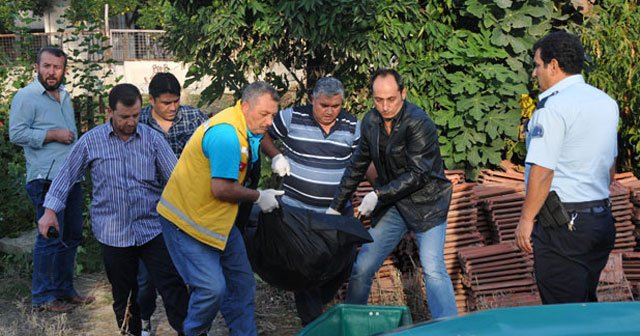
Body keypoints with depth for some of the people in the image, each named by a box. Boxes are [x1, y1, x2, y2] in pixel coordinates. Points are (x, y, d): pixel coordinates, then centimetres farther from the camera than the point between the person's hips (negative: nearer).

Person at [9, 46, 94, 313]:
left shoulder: (64, 96, 18)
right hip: (47, 179, -8)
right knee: (51, 237, -6)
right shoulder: (26, 96, -7)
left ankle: (64, 289, 24)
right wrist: (53, 135, -16)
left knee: (72, 236, 12)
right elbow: (16, 134, -16)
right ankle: (42, 297, 4)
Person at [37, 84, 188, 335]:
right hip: (113, 234, 1)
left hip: (152, 229, 0)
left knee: (173, 287, -6)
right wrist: (50, 210, -1)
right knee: (124, 296, 13)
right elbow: (67, 175, 7)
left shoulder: (153, 139, -1)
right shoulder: (91, 141, 0)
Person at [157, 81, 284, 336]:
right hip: (186, 220, -10)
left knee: (241, 284, 10)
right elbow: (222, 189, -28)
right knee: (212, 288, -16)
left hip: (218, 219, 10)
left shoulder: (245, 124, 3)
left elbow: (260, 136, 29)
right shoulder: (226, 133, -28)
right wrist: (259, 197, -13)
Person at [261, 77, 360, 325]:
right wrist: (275, 156, -13)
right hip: (298, 209, -3)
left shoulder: (352, 126, 0)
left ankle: (318, 302, 36)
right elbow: (263, 134, 4)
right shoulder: (292, 118, -8)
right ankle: (312, 322, 15)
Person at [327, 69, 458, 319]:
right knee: (361, 268, 5)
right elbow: (357, 166, 10)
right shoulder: (371, 121, 1)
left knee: (432, 268, -18)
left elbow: (418, 174, -22)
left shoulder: (418, 123, -20)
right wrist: (336, 206, 11)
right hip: (391, 205, 6)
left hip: (426, 204, -6)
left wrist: (378, 195, -21)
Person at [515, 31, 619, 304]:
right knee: (586, 305, 18)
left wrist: (526, 219, -10)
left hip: (562, 227, -9)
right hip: (602, 219, 9)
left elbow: (542, 171, -18)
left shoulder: (553, 107, -15)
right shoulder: (607, 103, 12)